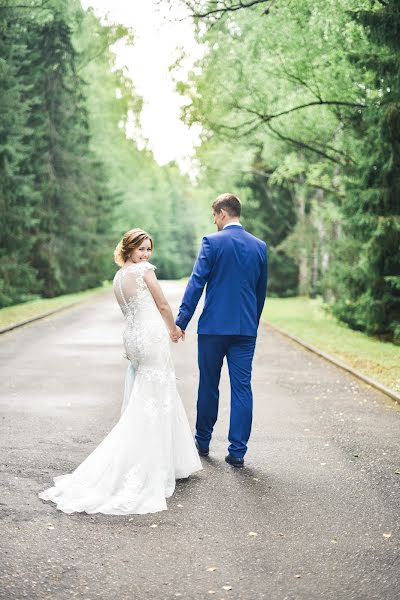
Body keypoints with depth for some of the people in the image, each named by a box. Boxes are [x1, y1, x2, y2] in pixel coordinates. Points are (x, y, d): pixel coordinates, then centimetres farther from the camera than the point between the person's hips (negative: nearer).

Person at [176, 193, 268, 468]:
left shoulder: (212, 242, -6)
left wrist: (181, 322, -9)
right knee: (242, 388, 4)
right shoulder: (260, 246, 7)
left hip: (213, 326, -3)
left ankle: (203, 442, 27)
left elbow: (196, 283, -10)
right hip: (246, 328, 3)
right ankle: (237, 451, 4)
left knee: (209, 386, 12)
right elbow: (261, 291, 13)